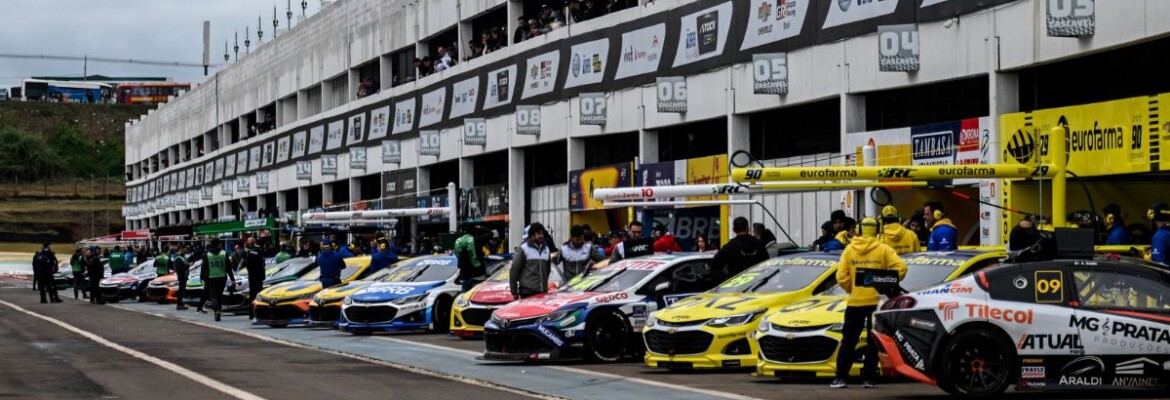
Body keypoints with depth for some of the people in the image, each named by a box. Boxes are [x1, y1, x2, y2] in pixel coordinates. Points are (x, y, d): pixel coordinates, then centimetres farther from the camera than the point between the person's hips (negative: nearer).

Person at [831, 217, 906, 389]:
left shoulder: (849, 249, 2)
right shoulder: (883, 249, -1)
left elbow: (841, 277, -5)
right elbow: (901, 267, -12)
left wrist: (851, 289, 11)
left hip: (855, 302, 1)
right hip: (876, 302, -1)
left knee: (848, 341, 7)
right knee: (873, 342, 7)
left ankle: (840, 377, 3)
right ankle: (868, 378, 5)